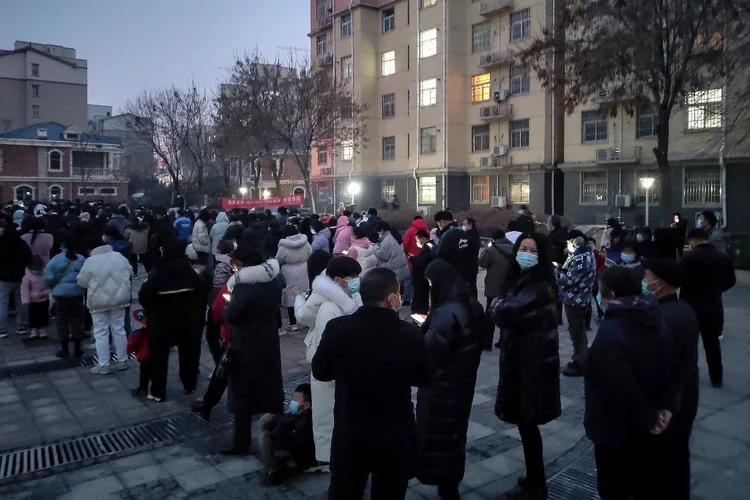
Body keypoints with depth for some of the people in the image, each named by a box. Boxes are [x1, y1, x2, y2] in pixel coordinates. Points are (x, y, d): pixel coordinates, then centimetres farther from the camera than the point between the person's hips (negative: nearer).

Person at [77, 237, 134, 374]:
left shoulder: (90, 261, -11)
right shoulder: (119, 257, 1)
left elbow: (82, 281, -2)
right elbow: (130, 273, 13)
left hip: (99, 300, -4)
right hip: (119, 298, 4)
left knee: (101, 333, 4)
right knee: (119, 329, 12)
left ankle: (103, 365, 6)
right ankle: (123, 361, 18)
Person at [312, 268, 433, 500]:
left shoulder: (337, 328, -16)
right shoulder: (411, 333, -18)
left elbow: (320, 372, -1)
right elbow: (424, 379, -2)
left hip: (349, 435, 1)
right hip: (396, 439, -1)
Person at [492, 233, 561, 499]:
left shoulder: (540, 287, -20)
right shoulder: (516, 279, 10)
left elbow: (507, 312, -30)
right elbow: (503, 316, 11)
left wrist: (499, 304, -9)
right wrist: (502, 307, -10)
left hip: (534, 363, -9)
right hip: (517, 359, 9)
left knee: (526, 423, 1)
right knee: (525, 422, 17)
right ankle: (535, 479, 34)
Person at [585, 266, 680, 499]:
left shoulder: (609, 333, -26)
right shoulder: (658, 324, 3)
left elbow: (622, 388, -31)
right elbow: (674, 371, 9)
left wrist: (646, 418, -17)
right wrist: (667, 408, 2)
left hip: (616, 432, -8)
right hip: (649, 431, 8)